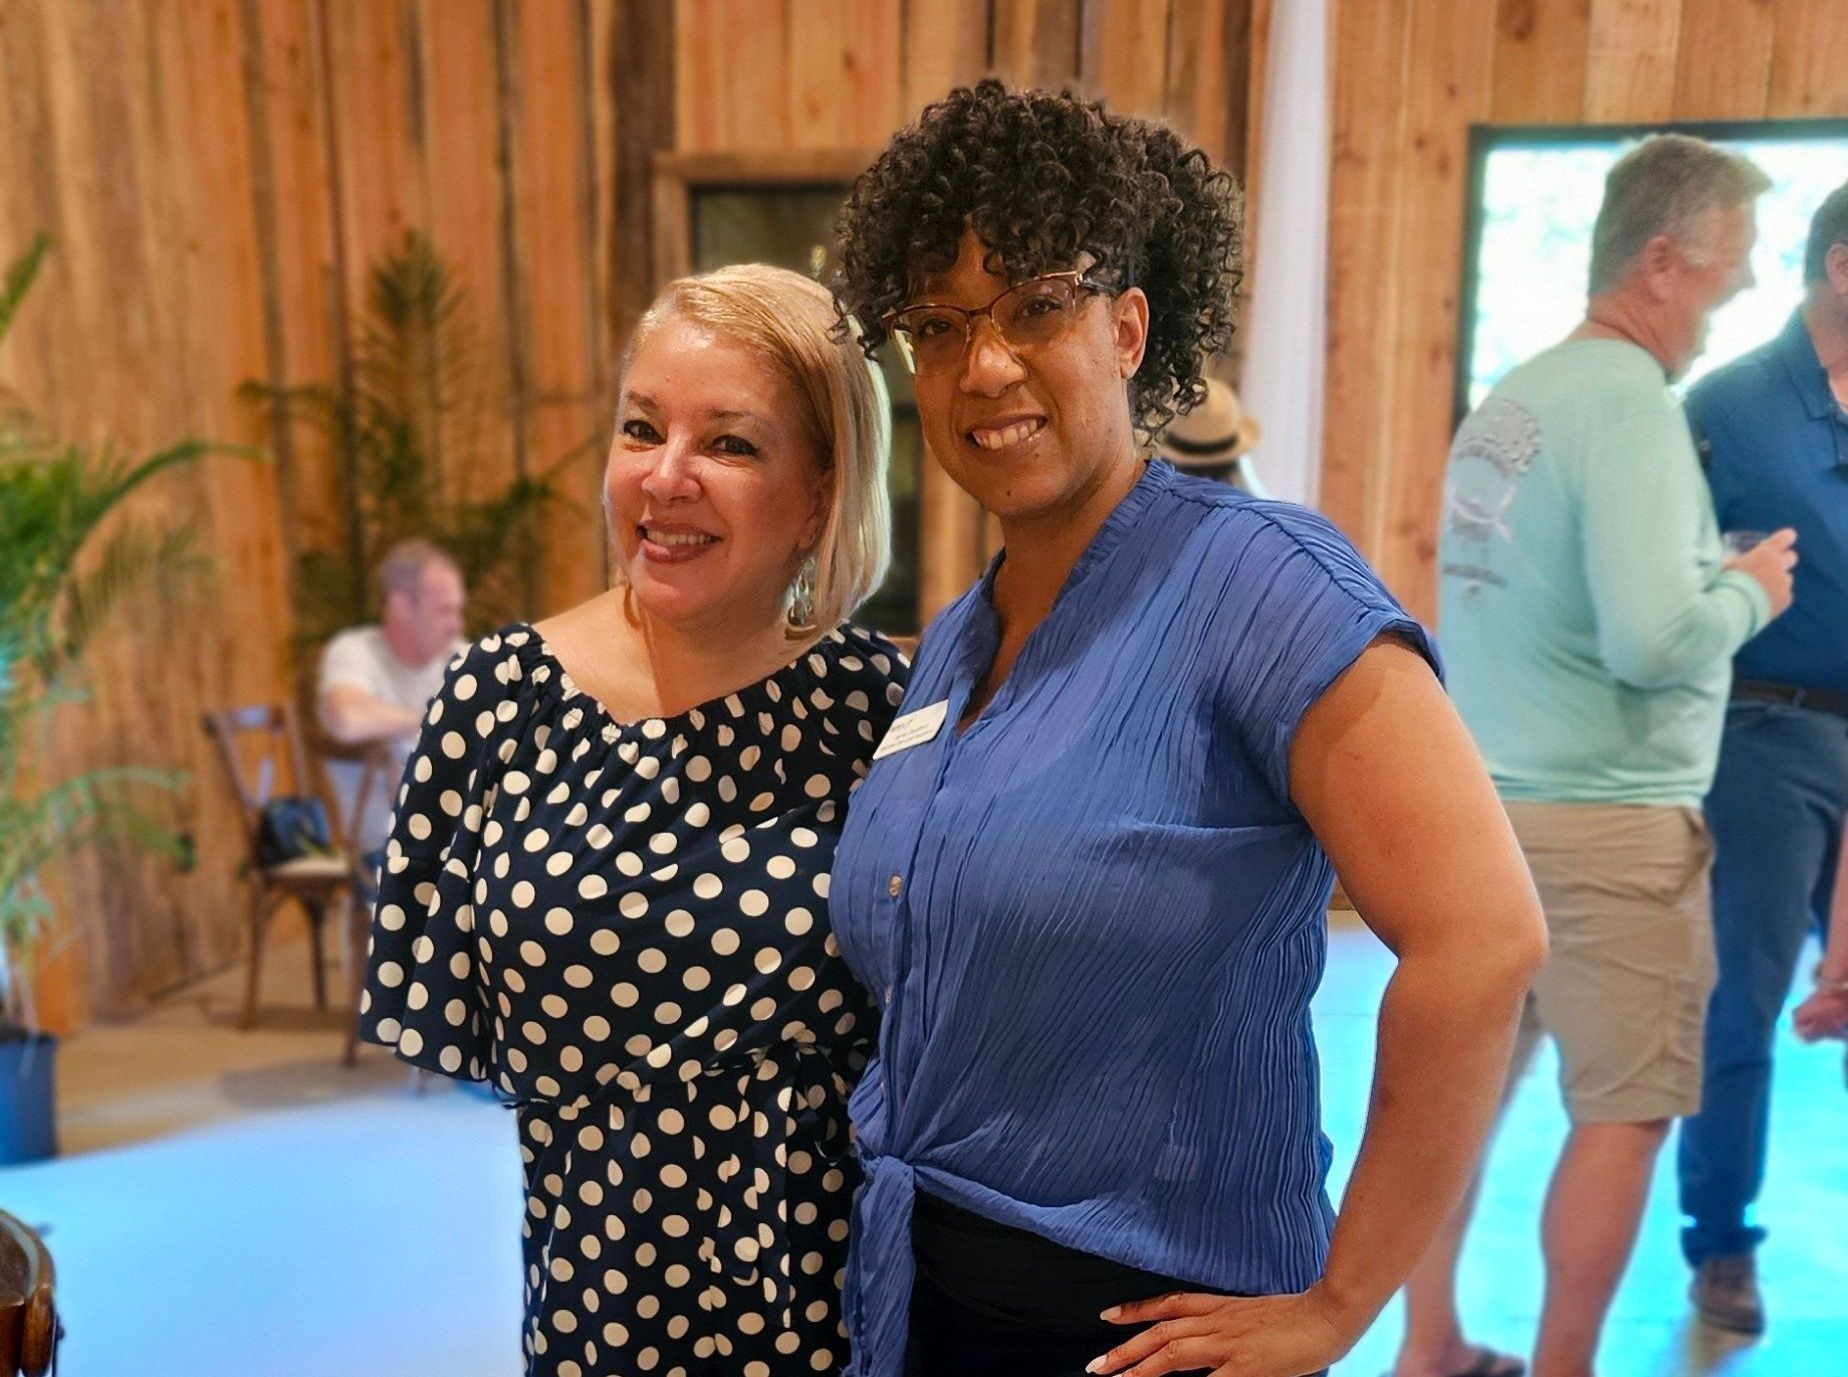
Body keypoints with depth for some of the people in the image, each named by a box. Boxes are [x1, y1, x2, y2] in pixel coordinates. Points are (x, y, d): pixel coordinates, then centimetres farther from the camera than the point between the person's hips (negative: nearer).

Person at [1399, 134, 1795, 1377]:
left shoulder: (1511, 400, 10)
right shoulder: (1630, 402, -15)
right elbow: (1651, 641, -24)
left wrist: (1710, 571, 14)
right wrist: (1750, 590, -5)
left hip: (1477, 802, 8)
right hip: (1603, 819, -8)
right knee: (1626, 1111, 6)